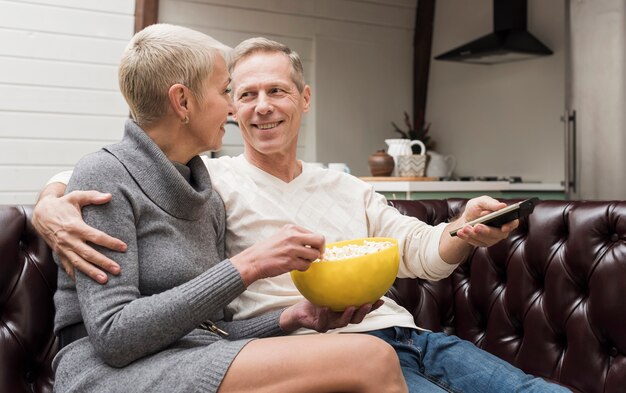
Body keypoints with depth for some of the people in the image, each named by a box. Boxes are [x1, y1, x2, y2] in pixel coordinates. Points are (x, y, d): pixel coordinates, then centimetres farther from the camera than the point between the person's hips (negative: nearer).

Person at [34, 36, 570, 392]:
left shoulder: (348, 189, 22)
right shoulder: (213, 180, 5)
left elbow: (421, 251, 19)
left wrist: (467, 231, -4)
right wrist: (51, 205, -25)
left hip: (406, 336, 7)